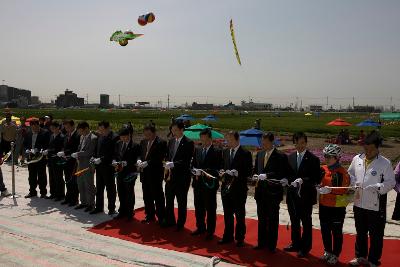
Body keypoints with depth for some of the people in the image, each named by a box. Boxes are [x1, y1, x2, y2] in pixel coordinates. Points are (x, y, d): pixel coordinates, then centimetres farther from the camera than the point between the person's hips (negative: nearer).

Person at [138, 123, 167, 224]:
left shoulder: (161, 143, -11)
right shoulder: (143, 142, 10)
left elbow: (159, 158, -17)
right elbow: (140, 154, 16)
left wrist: (147, 163, -22)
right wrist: (139, 160, -5)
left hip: (155, 174, -7)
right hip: (145, 173, 7)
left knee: (158, 197, 1)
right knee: (147, 196, 15)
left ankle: (161, 218, 13)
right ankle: (150, 216, 30)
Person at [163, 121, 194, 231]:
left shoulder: (188, 143, -11)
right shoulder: (171, 141, 10)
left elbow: (187, 160, -17)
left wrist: (173, 164, -24)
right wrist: (168, 164, -4)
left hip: (182, 177, -6)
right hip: (171, 175, 6)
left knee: (181, 201, 7)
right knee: (168, 199, 14)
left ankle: (180, 224, 22)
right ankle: (170, 220, 31)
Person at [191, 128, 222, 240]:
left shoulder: (217, 152, -7)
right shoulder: (197, 150, 10)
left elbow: (218, 169, -12)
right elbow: (193, 165, 15)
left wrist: (204, 171, -20)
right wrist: (195, 172, -6)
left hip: (210, 184, -5)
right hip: (198, 183, 5)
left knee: (210, 209, 5)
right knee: (198, 207, 14)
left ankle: (210, 231, 18)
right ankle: (200, 227, 31)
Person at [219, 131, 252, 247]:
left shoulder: (245, 153, -7)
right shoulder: (225, 152, 10)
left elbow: (249, 172, -9)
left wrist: (237, 173, -21)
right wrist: (222, 172, -2)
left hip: (239, 189, -5)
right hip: (226, 187, 5)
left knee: (240, 215, 6)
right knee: (227, 214, 14)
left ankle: (240, 238, 19)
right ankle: (228, 236, 28)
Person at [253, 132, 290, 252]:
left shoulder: (280, 156, -8)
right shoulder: (259, 154, 10)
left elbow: (282, 174, -14)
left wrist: (266, 176, -22)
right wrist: (257, 177, -3)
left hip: (273, 192, -5)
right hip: (260, 191, 6)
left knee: (273, 220, 6)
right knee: (261, 219, 14)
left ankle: (271, 245, 17)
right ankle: (262, 242, 27)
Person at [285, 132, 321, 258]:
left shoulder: (313, 159, -8)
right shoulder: (290, 157, 7)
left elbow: (317, 178, -10)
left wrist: (303, 180, -21)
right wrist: (292, 181, -8)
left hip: (306, 195, -5)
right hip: (292, 194, 5)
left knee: (306, 223, 7)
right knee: (294, 221, 17)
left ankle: (305, 247, 21)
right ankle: (296, 244, 33)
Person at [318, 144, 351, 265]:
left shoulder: (342, 172, -13)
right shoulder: (323, 169, 5)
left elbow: (344, 189, -17)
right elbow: (320, 183, 18)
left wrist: (330, 190, -28)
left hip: (337, 207, -6)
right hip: (324, 205, 6)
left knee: (336, 232, 7)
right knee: (325, 230, 15)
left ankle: (335, 255, 22)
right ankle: (328, 252, 32)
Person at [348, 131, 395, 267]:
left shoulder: (385, 163, -11)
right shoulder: (357, 159, 0)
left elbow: (391, 182, -9)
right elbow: (350, 174, 11)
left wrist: (377, 187, -25)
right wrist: (354, 185, -7)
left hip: (376, 206, -4)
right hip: (359, 204, 4)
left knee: (376, 235, 10)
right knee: (360, 233, 21)